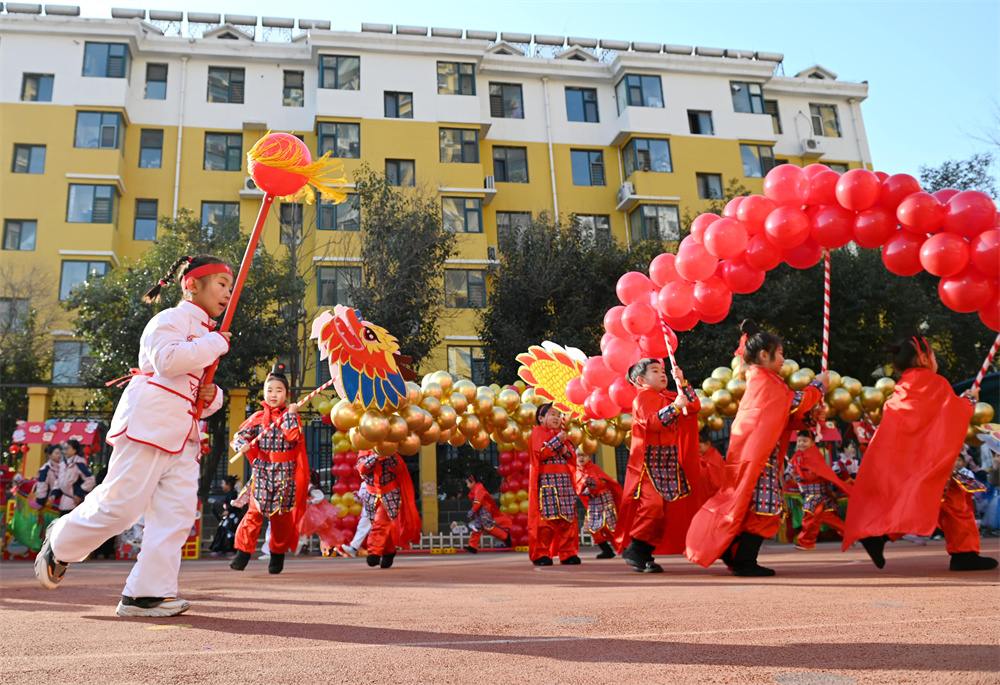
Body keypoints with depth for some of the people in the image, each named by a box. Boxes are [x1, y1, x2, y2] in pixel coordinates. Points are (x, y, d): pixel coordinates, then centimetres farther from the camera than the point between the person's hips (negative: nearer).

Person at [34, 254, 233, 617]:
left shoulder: (205, 337, 25)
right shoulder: (171, 319, -2)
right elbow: (167, 359, -23)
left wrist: (212, 396, 6)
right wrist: (216, 343, -14)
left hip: (182, 438, 9)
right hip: (146, 424, -9)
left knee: (178, 512, -3)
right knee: (119, 506, -6)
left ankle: (147, 592, 0)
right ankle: (59, 543, 22)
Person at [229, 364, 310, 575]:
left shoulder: (291, 416, 1)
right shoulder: (258, 417, 6)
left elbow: (293, 437, -16)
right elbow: (238, 436, 4)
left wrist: (291, 415, -17)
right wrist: (242, 445, -16)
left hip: (285, 473, -1)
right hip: (262, 470, 1)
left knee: (281, 515, 6)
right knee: (254, 511, -6)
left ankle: (277, 555, 20)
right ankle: (243, 552, 1)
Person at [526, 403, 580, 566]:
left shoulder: (562, 435, 23)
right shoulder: (538, 433, 4)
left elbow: (573, 459, 20)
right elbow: (540, 453, -12)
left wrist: (566, 452, -1)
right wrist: (557, 441, -10)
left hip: (564, 482, 6)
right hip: (546, 481, -6)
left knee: (567, 519, 3)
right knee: (545, 518, -10)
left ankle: (568, 553, 8)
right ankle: (540, 554, -5)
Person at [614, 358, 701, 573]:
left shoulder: (669, 396, 20)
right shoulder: (642, 398, -6)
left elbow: (694, 406, 11)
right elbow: (653, 422, -21)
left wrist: (682, 383, 4)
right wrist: (675, 407, -25)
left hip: (669, 462, 8)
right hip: (648, 461, -8)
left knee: (667, 509, 5)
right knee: (652, 504, -21)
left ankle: (645, 553, 11)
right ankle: (633, 550, -10)